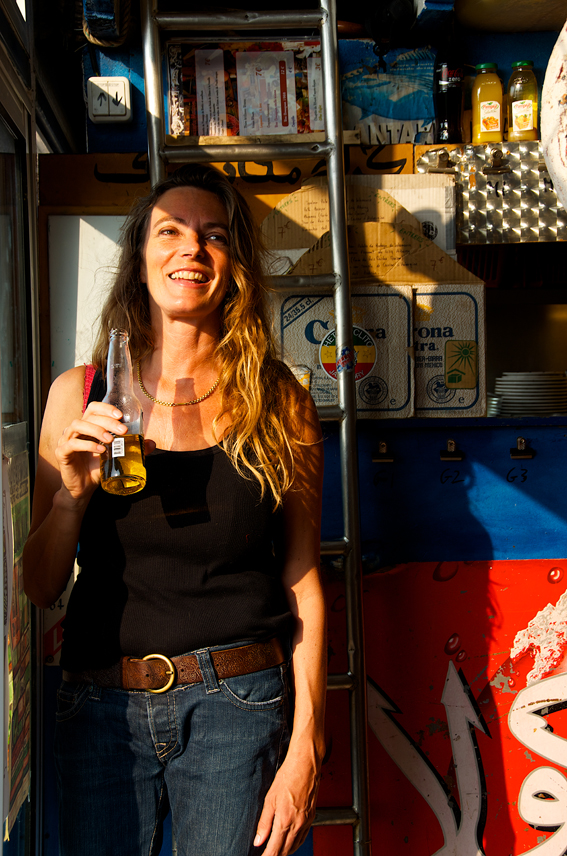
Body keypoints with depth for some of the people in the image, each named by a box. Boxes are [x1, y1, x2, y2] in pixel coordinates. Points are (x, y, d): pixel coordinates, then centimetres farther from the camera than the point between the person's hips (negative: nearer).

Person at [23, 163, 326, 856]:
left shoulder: (279, 405, -4)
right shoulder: (78, 396, -1)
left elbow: (303, 586, -2)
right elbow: (39, 589, 4)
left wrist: (304, 748, -5)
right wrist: (73, 493, -15)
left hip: (236, 704, -1)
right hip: (100, 705, 2)